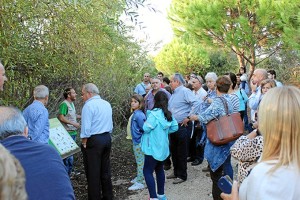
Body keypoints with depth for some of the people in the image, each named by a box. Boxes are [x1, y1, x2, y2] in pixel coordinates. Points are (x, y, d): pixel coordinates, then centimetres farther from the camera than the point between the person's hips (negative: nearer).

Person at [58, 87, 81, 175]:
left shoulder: (72, 103, 13)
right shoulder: (64, 104, -17)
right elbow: (61, 117, -24)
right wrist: (73, 123, -25)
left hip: (73, 132, 10)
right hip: (68, 132, -10)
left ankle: (70, 170, 30)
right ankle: (66, 171, 7)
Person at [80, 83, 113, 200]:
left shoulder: (89, 105, -14)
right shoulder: (107, 104, 10)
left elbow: (86, 128, -19)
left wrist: (84, 143, -8)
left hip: (93, 141, -8)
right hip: (107, 138, 8)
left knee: (93, 173, 2)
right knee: (105, 171, 16)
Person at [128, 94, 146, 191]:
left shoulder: (139, 115, -22)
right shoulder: (134, 114, 5)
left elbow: (144, 128, -21)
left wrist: (142, 139, -11)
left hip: (139, 142, -9)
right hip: (135, 141, 9)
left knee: (140, 162, 1)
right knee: (138, 161, 20)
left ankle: (139, 183, 9)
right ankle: (139, 177, 34)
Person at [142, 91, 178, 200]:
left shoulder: (154, 114, -20)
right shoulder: (168, 114, 3)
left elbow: (146, 128, -21)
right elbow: (175, 127, 8)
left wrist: (145, 121, -1)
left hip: (153, 148, -8)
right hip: (163, 147, 8)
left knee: (147, 171, 0)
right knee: (159, 170, 20)